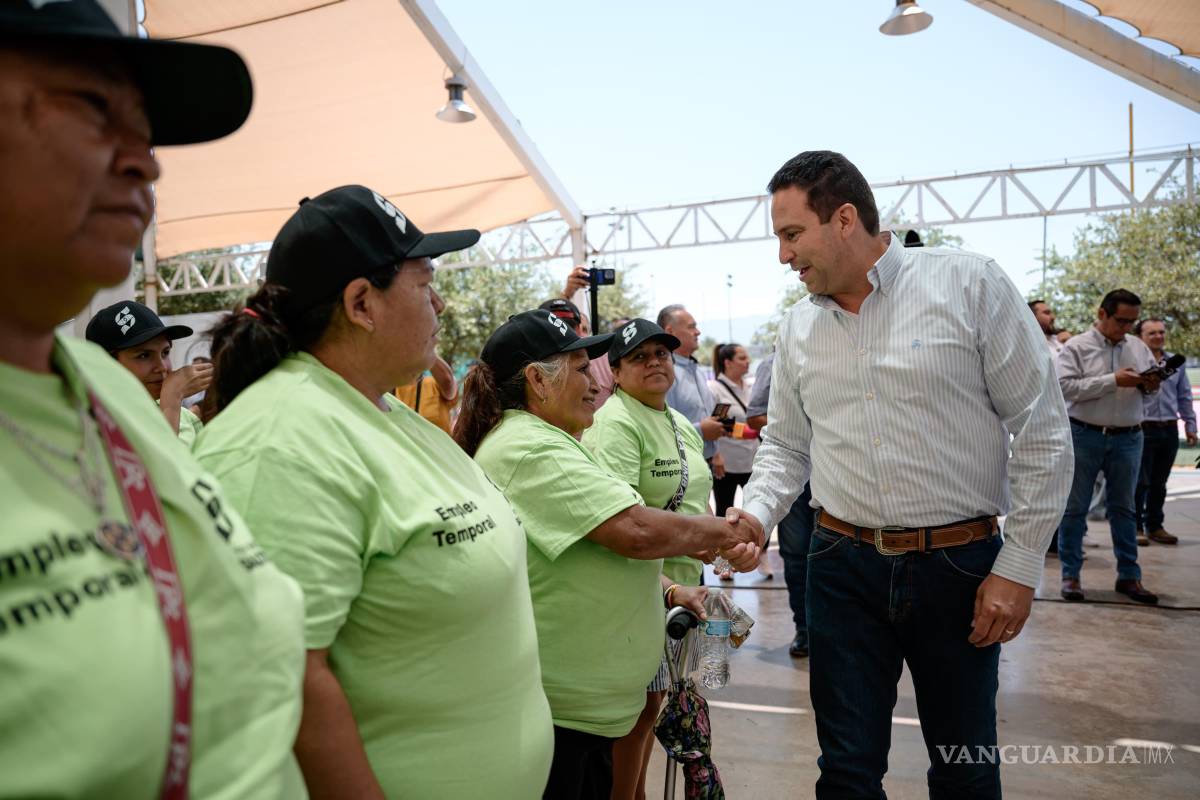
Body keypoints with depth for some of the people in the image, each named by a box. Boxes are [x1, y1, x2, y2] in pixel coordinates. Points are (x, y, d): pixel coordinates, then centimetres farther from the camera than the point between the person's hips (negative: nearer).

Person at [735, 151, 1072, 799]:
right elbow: (785, 448, 13)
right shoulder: (798, 328, 5)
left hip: (960, 566, -2)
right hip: (843, 568, 3)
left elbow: (1042, 430, -6)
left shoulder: (970, 283, -7)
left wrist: (1019, 568, -7)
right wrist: (754, 516, -7)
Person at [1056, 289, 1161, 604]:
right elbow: (1065, 387, -17)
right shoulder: (1076, 346, -5)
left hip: (1127, 438, 4)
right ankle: (1070, 575, 10)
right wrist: (1114, 380, -21)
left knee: (1124, 508, 11)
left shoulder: (1139, 347, 10)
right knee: (1075, 507, 3)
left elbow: (1153, 383, 16)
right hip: (1084, 436, -4)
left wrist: (1151, 384, -8)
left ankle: (1129, 576, 20)